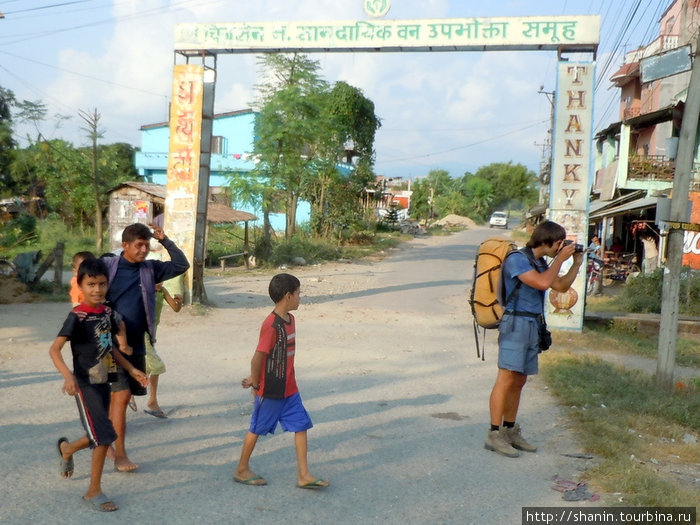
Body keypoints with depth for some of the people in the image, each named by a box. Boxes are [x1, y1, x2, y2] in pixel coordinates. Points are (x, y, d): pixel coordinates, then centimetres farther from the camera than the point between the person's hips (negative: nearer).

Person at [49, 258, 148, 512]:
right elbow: (54, 349, -22)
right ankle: (93, 491, 7)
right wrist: (68, 376, -37)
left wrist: (132, 370, 10)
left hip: (103, 382, 7)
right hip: (85, 384, -7)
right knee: (104, 436, -10)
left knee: (99, 437, 16)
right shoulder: (77, 316, -18)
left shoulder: (108, 312, 2)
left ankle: (66, 448, 48)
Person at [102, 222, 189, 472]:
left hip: (137, 344, 5)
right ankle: (120, 455, -3)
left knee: (118, 395, 15)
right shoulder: (107, 266, -7)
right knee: (122, 395, -11)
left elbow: (181, 265, 4)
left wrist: (165, 241, -4)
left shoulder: (150, 269, 5)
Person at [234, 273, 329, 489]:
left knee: (301, 425, 6)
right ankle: (241, 470, 26)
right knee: (257, 429, 8)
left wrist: (254, 379, 10)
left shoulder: (289, 319, 5)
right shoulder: (271, 325, -24)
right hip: (271, 390, -8)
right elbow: (258, 358, -22)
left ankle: (304, 475, 12)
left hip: (289, 388, 8)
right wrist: (256, 384, -8)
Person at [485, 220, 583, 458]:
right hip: (516, 324, -9)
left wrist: (576, 264, 15)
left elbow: (562, 286, 25)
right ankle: (494, 435, -9)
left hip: (533, 327, 9)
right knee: (506, 379, -11)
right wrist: (560, 259, -11)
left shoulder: (541, 263, 17)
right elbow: (543, 283, -22)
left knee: (519, 381, 11)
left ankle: (510, 431, 18)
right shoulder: (517, 259, -10)